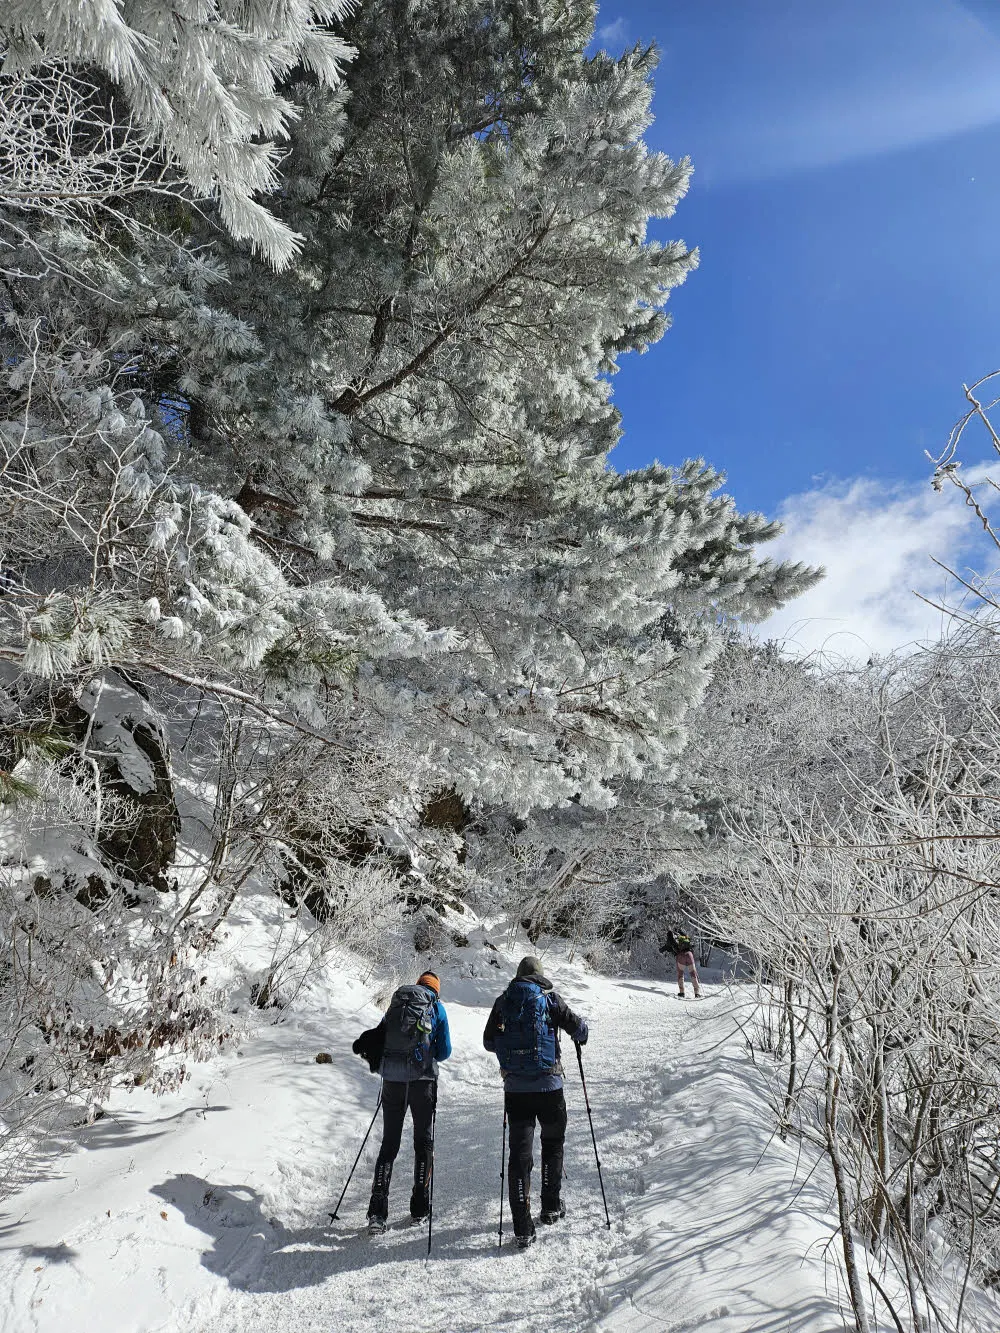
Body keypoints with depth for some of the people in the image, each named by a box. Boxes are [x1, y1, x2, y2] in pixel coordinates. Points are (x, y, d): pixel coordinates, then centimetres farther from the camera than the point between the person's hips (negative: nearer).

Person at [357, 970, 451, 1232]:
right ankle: (419, 1208, 16)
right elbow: (444, 1051, 3)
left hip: (392, 1079, 2)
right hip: (422, 1080, -2)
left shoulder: (396, 1002, 11)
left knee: (389, 1144, 9)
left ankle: (377, 1211, 1)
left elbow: (379, 1037, 12)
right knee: (423, 1142, 14)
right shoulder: (436, 1007, 3)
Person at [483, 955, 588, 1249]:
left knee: (520, 1153, 6)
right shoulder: (549, 999, -4)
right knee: (552, 1145, 22)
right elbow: (578, 1028, -3)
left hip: (515, 1089, 1)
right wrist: (580, 1036, 20)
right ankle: (551, 1207, 31)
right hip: (548, 1086, -1)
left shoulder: (502, 1002, 2)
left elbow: (488, 1042, 8)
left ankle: (523, 1229, 2)